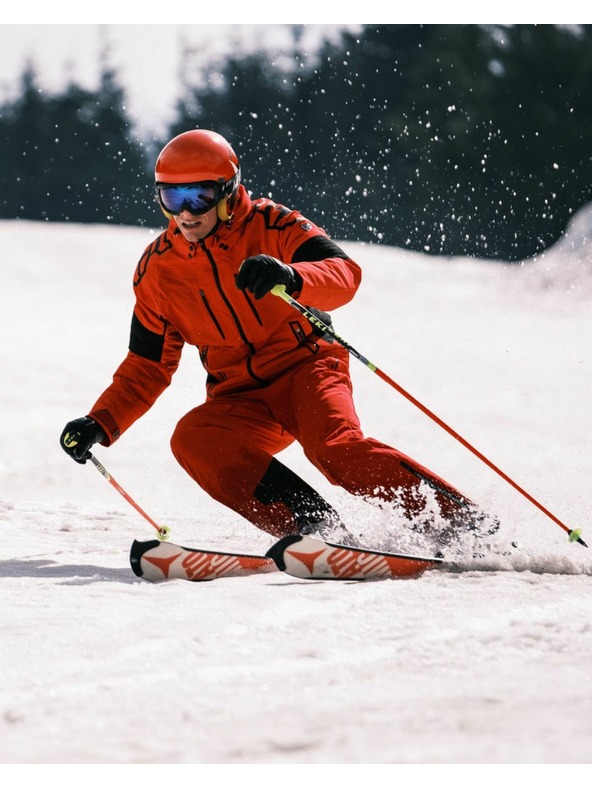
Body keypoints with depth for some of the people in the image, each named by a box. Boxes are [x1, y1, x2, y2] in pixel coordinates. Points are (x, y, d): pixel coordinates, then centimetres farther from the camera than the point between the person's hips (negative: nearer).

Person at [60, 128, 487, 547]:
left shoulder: (270, 225, -8)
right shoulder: (158, 268, 3)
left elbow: (345, 275, -23)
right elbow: (148, 366, 12)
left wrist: (290, 278, -44)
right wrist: (100, 424, -2)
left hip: (307, 366, -4)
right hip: (240, 399, 4)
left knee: (335, 446, -33)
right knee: (191, 440, -27)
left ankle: (459, 522, -25)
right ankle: (315, 529, -33)